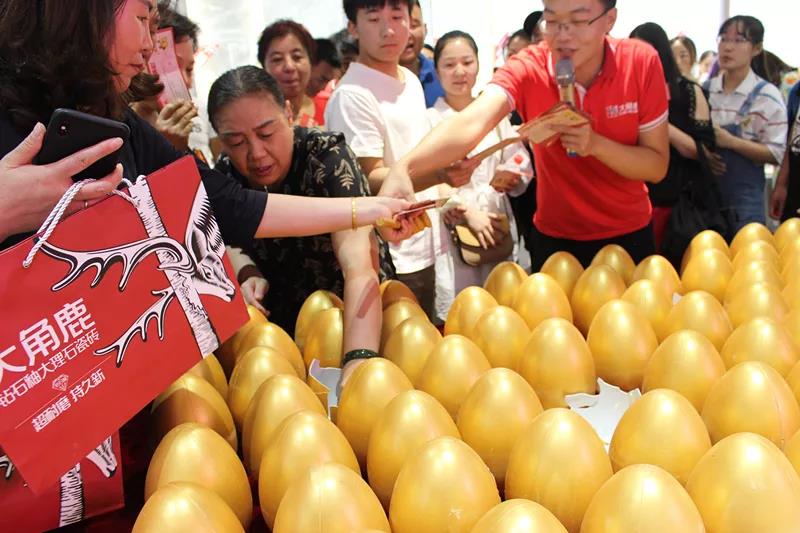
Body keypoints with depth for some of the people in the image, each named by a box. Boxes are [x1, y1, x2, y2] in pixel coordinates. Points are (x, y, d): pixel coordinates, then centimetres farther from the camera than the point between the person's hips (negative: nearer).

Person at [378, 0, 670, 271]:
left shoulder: (641, 63, -17)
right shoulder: (527, 68, -20)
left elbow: (657, 166, -12)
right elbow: (471, 122, -38)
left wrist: (595, 143, -30)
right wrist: (405, 168, -57)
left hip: (629, 235, 1)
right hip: (555, 237, -1)